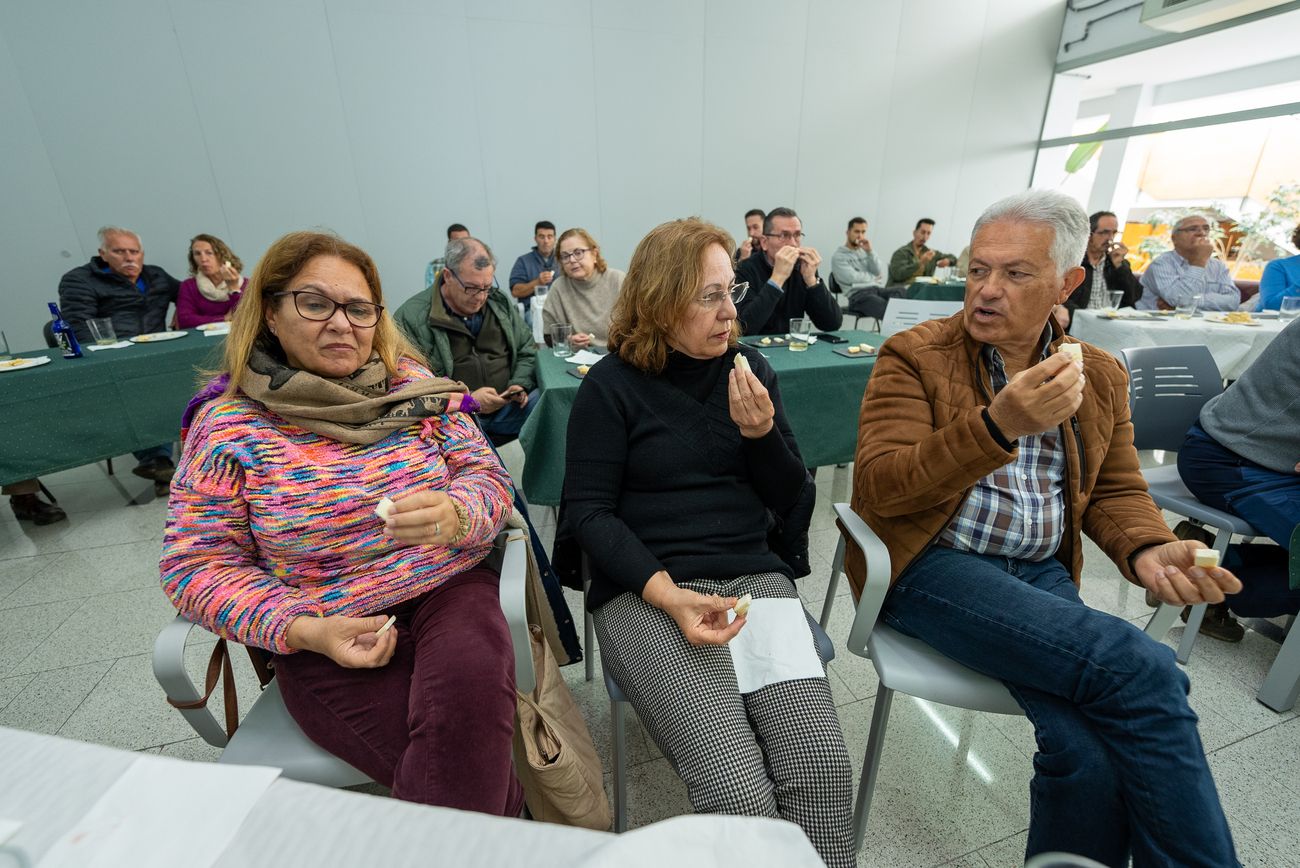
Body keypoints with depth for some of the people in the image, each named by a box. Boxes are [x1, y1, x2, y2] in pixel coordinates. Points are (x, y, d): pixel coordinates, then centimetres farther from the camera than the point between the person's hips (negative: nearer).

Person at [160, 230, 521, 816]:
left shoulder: (413, 386, 2)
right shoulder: (228, 423, -1)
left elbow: (487, 476, 1)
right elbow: (197, 565, 0)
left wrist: (454, 515, -23)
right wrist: (304, 631, -14)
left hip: (447, 590, 2)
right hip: (326, 638, -1)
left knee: (471, 686, -28)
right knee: (462, 766, -22)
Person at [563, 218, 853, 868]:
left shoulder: (751, 369, 10)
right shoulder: (612, 384, -1)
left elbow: (794, 505, 11)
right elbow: (587, 511, -5)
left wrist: (761, 433, -8)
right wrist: (668, 594, -17)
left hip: (755, 577, 4)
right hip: (643, 591, -3)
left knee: (824, 773, -16)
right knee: (740, 795, -19)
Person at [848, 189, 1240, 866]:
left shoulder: (1100, 376, 12)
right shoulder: (914, 356, -5)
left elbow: (1114, 490, 18)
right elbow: (877, 487, -15)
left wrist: (1145, 550, -5)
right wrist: (997, 425, -28)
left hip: (1041, 573, 5)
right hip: (928, 565, -4)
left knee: (1092, 744, -19)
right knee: (1140, 669, -21)